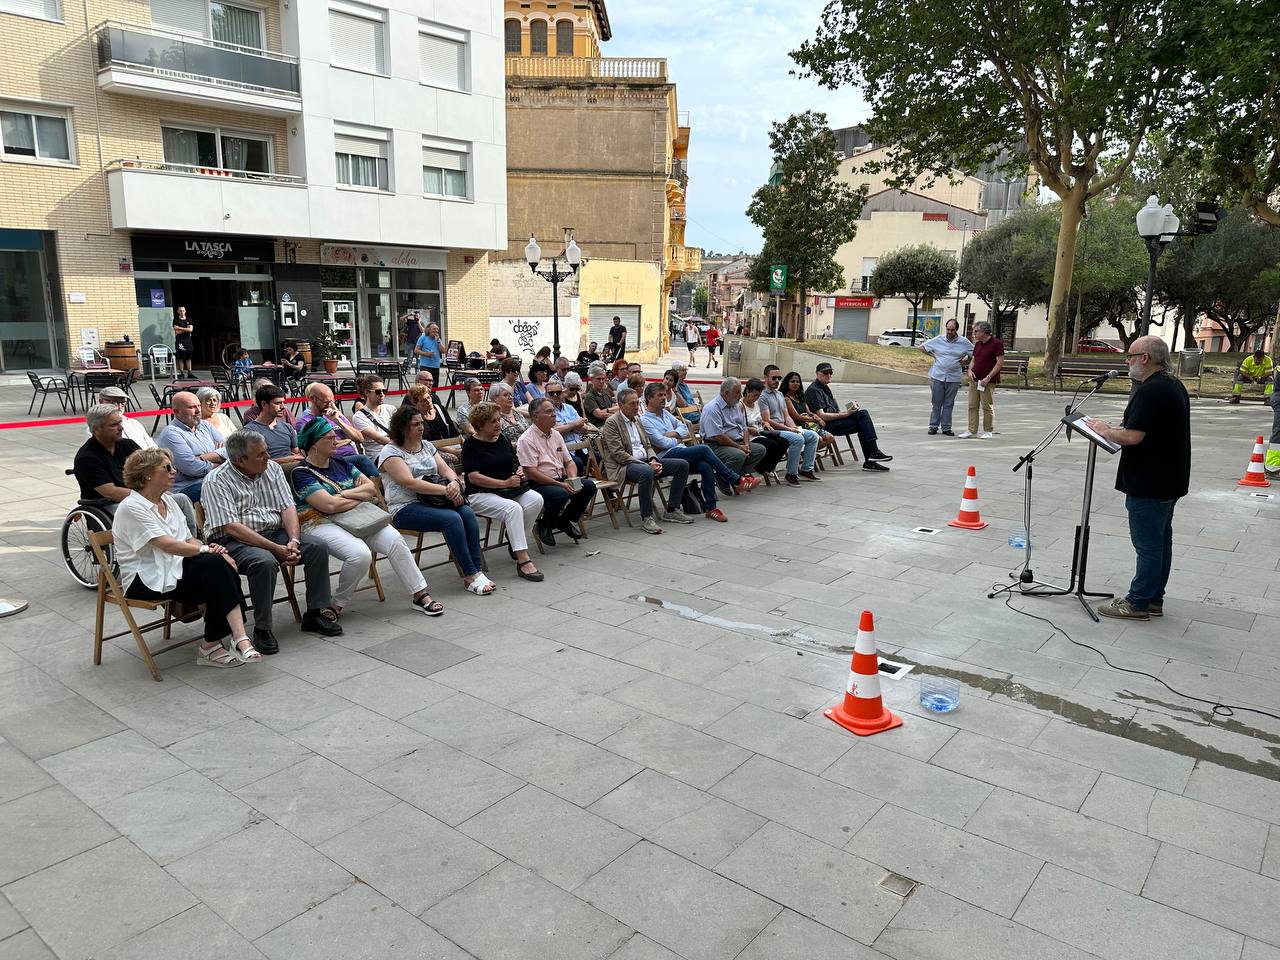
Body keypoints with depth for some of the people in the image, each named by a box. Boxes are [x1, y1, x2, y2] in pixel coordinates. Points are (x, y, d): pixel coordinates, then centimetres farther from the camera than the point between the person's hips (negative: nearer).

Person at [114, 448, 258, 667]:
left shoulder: (168, 500, 15)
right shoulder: (131, 507, -11)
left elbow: (188, 540, 14)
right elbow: (167, 544, -22)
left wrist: (209, 548, -7)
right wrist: (207, 550, -19)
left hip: (174, 568, 8)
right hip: (147, 580, -8)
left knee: (222, 567, -23)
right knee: (215, 564, -29)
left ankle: (210, 646, -21)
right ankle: (240, 639, -34)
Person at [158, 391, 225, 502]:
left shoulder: (204, 425, 19)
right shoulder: (171, 433, -4)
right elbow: (191, 468, -15)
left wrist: (203, 458, -8)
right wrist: (216, 466, -2)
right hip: (187, 488, -7)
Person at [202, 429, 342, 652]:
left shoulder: (272, 468, 7)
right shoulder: (217, 481, -11)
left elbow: (287, 507, 4)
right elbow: (231, 527, -19)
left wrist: (293, 541, -15)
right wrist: (276, 548, -23)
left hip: (275, 533, 6)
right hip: (234, 541, -6)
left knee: (318, 547, -14)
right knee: (265, 561, -36)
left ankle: (315, 613, -4)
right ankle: (262, 629, -20)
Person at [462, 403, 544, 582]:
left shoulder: (502, 439, 15)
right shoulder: (471, 444, -5)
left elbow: (516, 463, 23)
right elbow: (473, 477, -15)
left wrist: (520, 471, -2)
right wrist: (504, 483, -20)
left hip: (510, 490, 7)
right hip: (481, 494, -6)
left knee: (536, 499, -21)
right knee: (513, 508, -34)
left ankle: (515, 541, -1)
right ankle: (523, 561, -35)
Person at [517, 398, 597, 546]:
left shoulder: (556, 435, 14)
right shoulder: (527, 439, -11)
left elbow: (569, 462, 17)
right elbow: (531, 472, -18)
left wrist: (573, 480, -5)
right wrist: (559, 484, -21)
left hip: (560, 480, 8)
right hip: (538, 484, -8)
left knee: (589, 486, -11)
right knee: (560, 494, -35)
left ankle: (565, 521, 7)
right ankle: (545, 526, -5)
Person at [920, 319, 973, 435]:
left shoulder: (964, 342, 3)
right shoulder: (938, 340, 2)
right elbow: (922, 347, 10)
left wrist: (965, 358, 1)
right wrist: (933, 355, 4)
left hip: (954, 378, 0)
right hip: (937, 376, 0)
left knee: (948, 404, 5)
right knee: (936, 403, 4)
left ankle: (946, 428, 11)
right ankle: (933, 426, 11)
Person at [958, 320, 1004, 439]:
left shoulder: (996, 344, -9)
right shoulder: (977, 344, 14)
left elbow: (1000, 363, -12)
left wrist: (988, 377, -17)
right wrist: (970, 370, -1)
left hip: (988, 381, -7)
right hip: (974, 380, 7)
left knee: (987, 407, 1)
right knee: (972, 406, 5)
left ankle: (988, 431, 10)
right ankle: (972, 430, 9)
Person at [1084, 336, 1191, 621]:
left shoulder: (1150, 390, -22)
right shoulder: (1174, 385, 12)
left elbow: (1133, 436, -27)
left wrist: (1104, 430, -10)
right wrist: (1115, 430, 13)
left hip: (1148, 484, -10)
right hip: (1169, 480, 10)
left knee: (1148, 545, -2)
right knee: (1160, 541, 16)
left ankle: (1138, 603, 7)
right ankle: (1154, 599, 25)